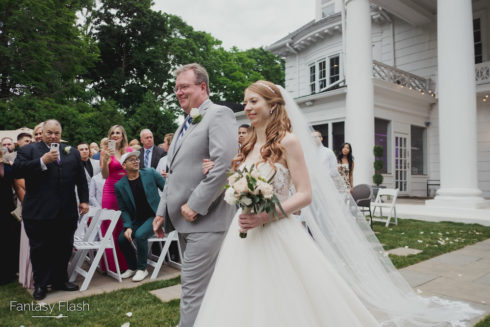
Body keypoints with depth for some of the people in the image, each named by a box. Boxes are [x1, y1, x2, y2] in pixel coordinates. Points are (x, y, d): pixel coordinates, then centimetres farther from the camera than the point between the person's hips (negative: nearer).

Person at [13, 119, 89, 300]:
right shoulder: (28, 150, 4)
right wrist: (43, 161, -18)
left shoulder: (72, 152, 13)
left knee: (64, 248, 12)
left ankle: (60, 280, 27)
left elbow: (81, 178, 13)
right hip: (38, 212, -3)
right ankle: (40, 284, 20)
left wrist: (84, 200, 7)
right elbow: (17, 171, -11)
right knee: (40, 249, 7)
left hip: (66, 212, 3)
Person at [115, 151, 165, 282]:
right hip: (136, 219, 3)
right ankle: (132, 267, 12)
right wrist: (128, 226, -9)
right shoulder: (120, 185, 0)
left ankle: (142, 269, -4)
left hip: (155, 216, -3)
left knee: (140, 235, -27)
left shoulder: (150, 173, -4)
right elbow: (124, 209, 4)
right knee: (122, 238, -17)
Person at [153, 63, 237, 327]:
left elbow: (225, 164, -22)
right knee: (205, 287, 19)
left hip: (205, 219, -9)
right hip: (184, 220, 9)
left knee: (193, 288, -3)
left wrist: (195, 205, -19)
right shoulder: (184, 125, 19)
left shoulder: (219, 115, -9)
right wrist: (162, 211, 16)